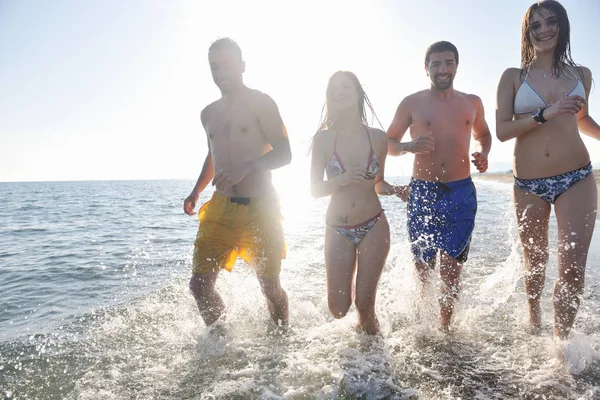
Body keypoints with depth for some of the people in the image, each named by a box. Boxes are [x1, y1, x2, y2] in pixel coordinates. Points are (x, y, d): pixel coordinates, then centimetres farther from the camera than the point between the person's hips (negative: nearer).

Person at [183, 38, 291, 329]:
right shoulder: (209, 114, 15)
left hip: (260, 209, -5)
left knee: (271, 288, 4)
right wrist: (196, 192, 16)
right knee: (199, 284, -2)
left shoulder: (260, 103, -3)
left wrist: (245, 168, -24)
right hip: (220, 208, 5)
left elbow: (284, 154, -9)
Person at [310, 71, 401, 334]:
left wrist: (392, 189, -10)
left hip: (374, 227, 0)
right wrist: (341, 179, -23)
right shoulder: (323, 139, -5)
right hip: (338, 230, 0)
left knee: (364, 303, -1)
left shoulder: (378, 138, 0)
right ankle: (349, 286, 41)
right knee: (338, 308, 3)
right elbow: (314, 189, -4)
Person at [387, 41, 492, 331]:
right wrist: (409, 146, -15)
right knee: (422, 269, 4)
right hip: (422, 193, -2)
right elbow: (387, 143, 7)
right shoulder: (411, 104, 2)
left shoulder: (472, 103, 12)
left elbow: (483, 134, 28)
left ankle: (445, 329, 19)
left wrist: (482, 153, 6)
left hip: (461, 194, 2)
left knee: (452, 269, 2)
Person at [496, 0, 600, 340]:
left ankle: (560, 340, 11)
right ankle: (534, 317, 43)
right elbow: (502, 130, -7)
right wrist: (546, 114, -17)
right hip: (529, 184, -1)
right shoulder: (513, 77, 3)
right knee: (535, 264, 14)